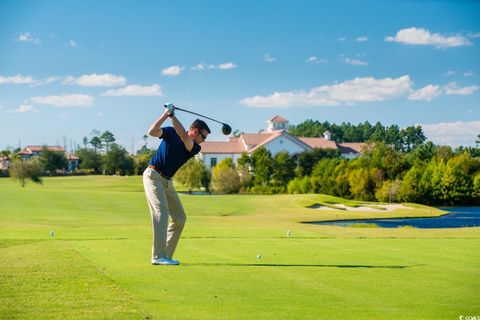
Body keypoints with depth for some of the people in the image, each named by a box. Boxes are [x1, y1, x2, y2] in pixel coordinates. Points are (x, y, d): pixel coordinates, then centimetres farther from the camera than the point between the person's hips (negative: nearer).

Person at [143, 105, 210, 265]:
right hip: (153, 175, -7)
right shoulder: (171, 132, -2)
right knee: (161, 213, -20)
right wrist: (166, 114, -23)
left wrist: (172, 115, -23)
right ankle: (158, 256, -25)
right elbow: (152, 131, -18)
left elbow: (184, 136, -18)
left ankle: (166, 255, 9)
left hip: (167, 181, 7)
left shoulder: (195, 148, 3)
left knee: (180, 217, 5)